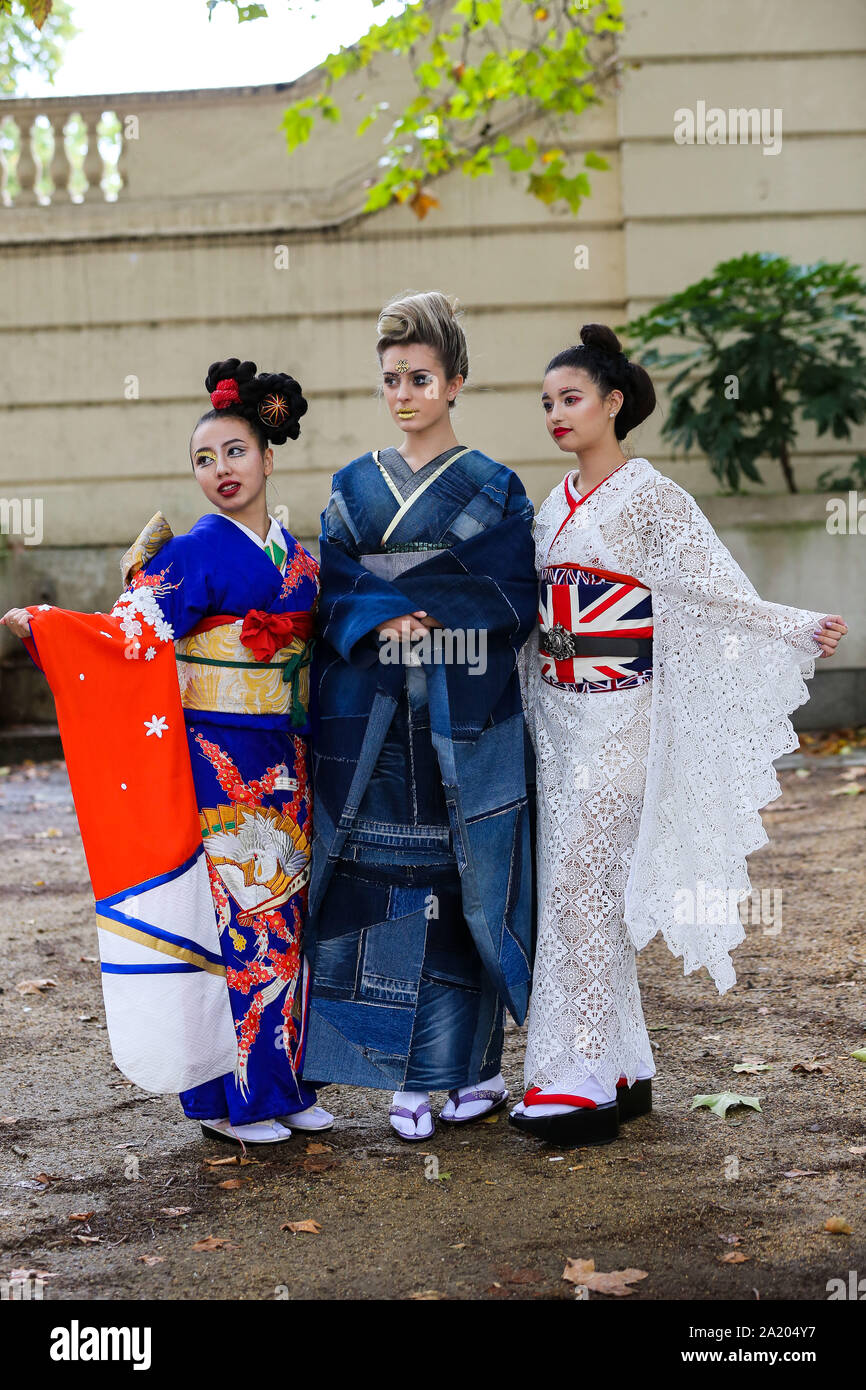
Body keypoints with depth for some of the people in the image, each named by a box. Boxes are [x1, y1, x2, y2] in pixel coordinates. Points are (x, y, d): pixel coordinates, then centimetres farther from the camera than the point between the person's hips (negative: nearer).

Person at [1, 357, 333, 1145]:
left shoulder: (294, 555, 11)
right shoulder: (198, 553, -7)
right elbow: (136, 635, -17)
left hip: (280, 763, 6)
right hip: (214, 763, -6)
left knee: (279, 916, 10)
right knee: (227, 915, -4)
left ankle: (281, 1082, 21)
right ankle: (225, 1096, 7)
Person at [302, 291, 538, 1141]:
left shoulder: (494, 489, 4)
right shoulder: (354, 487, 12)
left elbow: (511, 599, -5)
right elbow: (334, 595, 4)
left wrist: (390, 594, -10)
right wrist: (404, 611, -16)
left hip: (465, 723, -2)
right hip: (370, 721, 2)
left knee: (469, 887, 1)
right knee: (385, 888, 0)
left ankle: (475, 1064, 14)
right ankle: (410, 1077, 7)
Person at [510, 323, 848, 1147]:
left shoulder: (650, 497, -7)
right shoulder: (554, 506, 14)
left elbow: (720, 594, -12)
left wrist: (801, 630, -26)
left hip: (617, 716, -7)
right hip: (559, 716, 7)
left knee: (581, 884, -10)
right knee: (576, 887, 7)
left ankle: (586, 1080, -3)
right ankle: (622, 1069, 16)